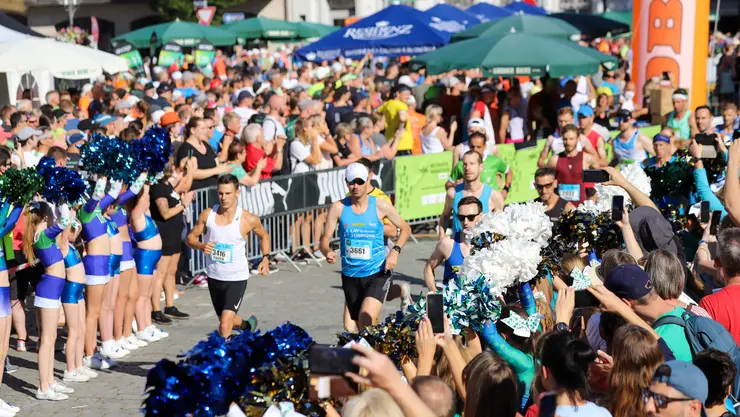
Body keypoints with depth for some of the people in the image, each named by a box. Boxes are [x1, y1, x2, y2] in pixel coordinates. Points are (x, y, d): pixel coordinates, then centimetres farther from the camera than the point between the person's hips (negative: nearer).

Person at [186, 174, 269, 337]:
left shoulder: (248, 220, -13)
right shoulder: (207, 215, -7)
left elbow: (264, 236, 8)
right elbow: (190, 237, 3)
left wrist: (265, 258, -4)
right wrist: (201, 246, -19)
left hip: (237, 279, -4)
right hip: (214, 277, 4)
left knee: (225, 328, -19)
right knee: (225, 321, 25)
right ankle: (247, 325, 57)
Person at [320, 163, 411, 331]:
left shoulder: (381, 206, -4)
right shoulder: (339, 208, -3)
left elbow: (405, 229, 8)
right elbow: (325, 238, -1)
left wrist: (395, 251, -8)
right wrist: (327, 252, -24)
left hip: (377, 274, -3)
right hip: (350, 276, 3)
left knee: (366, 322, -24)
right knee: (361, 328, 14)